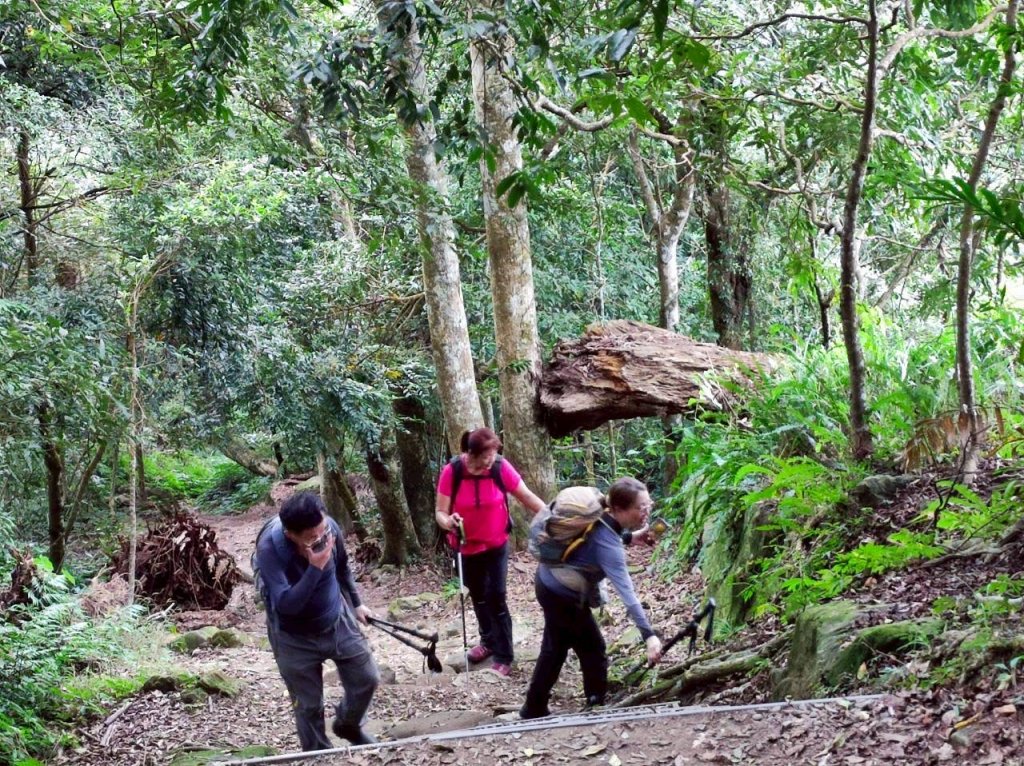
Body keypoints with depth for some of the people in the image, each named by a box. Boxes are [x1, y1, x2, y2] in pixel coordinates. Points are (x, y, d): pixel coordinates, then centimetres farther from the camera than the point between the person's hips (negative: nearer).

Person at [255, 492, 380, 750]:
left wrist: (356, 603, 17)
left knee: (367, 679, 15)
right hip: (295, 638, -4)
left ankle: (348, 725, 44)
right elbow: (286, 604, -37)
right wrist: (315, 568, -44)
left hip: (338, 622, 4)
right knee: (309, 706, 9)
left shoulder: (329, 527, -20)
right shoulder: (269, 548, -33)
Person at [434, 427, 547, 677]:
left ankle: (503, 657, 3)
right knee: (477, 596, 19)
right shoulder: (451, 472, -21)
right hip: (467, 547, 2)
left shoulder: (501, 467, -20)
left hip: (496, 545, -1)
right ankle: (488, 640, 42)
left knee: (496, 596, -7)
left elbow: (527, 497, -12)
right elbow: (440, 512, -17)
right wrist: (448, 522, -40)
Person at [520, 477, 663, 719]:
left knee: (555, 647, 22)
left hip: (549, 581, 9)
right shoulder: (607, 544, -31)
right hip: (563, 595, -9)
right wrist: (648, 635, -41)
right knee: (593, 649, 8)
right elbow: (626, 591, -37)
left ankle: (534, 709, 34)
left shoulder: (599, 516, -8)